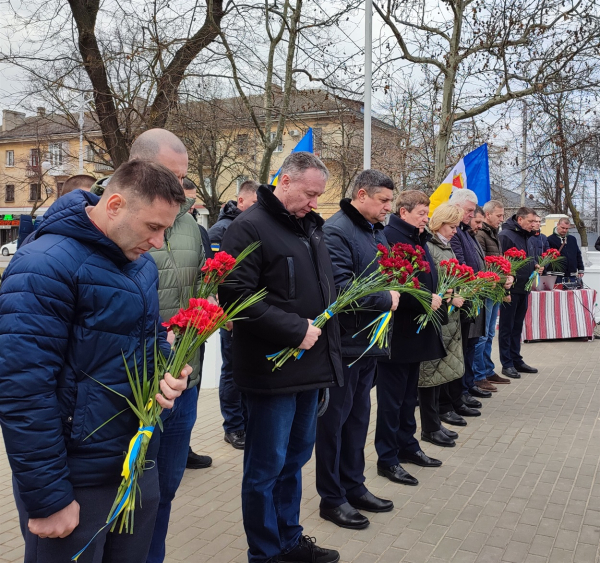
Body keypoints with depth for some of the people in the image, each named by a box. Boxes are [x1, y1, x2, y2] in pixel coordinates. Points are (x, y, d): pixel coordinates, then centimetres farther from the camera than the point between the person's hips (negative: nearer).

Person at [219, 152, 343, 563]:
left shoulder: (310, 227, 13)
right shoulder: (250, 227, -13)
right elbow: (237, 296, -21)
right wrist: (296, 329, -20)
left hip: (311, 365, 8)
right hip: (273, 370, -8)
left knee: (295, 457, 19)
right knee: (267, 467, 5)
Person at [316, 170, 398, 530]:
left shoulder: (377, 231, 12)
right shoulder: (336, 231, -17)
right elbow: (341, 288, -27)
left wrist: (392, 290, 3)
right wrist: (385, 299, -17)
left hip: (369, 338, 9)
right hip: (344, 340, -9)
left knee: (359, 415, 18)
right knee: (335, 418, 4)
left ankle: (354, 486, 32)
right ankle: (332, 498, 18)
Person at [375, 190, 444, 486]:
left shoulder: (418, 240, 15)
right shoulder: (389, 237, -16)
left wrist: (437, 297, 3)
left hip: (415, 330, 9)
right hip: (396, 331, -9)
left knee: (408, 395, 19)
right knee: (392, 397, 1)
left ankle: (407, 445, 33)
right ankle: (387, 459, 12)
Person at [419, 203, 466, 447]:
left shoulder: (446, 248, 14)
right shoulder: (427, 247, -13)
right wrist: (449, 299, -19)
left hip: (449, 319, 9)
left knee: (439, 371, 13)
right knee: (431, 371, 0)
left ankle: (434, 423, 23)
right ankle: (430, 428, 11)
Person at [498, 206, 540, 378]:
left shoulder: (525, 236, 14)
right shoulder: (506, 235, -14)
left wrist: (535, 267, 4)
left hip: (523, 289, 8)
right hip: (510, 289, -8)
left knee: (517, 327, 15)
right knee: (507, 328, 2)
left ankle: (517, 360, 24)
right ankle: (507, 364, 9)